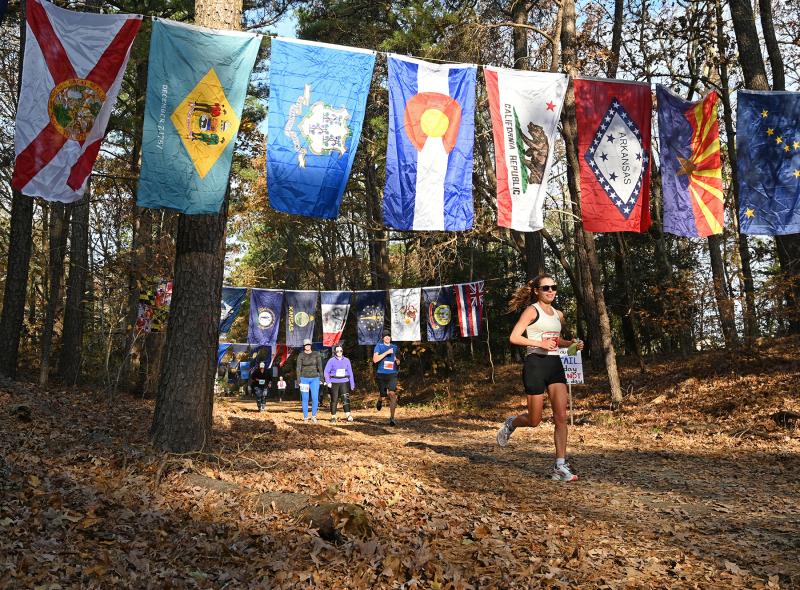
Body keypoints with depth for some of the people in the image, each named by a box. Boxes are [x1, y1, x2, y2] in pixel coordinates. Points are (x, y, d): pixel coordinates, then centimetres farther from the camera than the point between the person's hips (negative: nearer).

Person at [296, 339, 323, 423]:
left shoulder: (316, 354, 0)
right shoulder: (301, 355, -2)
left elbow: (320, 366, -1)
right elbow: (298, 368, -4)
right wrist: (298, 380, -11)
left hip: (314, 379, 1)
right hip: (304, 378, -1)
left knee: (315, 399, -6)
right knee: (305, 399, 2)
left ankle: (313, 416, 11)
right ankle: (305, 417, 12)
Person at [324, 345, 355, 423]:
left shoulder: (346, 360, 7)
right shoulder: (331, 360, -1)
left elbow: (350, 372, 11)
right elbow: (326, 372, 0)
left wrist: (352, 384, 10)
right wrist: (328, 382, -11)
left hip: (344, 382, 1)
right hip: (334, 383, -1)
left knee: (346, 398, -13)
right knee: (334, 400, 5)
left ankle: (348, 415, -16)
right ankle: (333, 416, 17)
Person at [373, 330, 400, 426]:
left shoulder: (394, 347, 13)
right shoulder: (379, 346, 0)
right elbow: (375, 359, -13)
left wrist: (397, 361, 9)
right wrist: (386, 352, -17)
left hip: (392, 374, 1)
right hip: (381, 374, -1)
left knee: (392, 394, -16)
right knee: (383, 394, 8)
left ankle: (392, 418, -13)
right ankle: (379, 401, 49)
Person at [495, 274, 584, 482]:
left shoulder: (558, 314, 15)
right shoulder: (532, 310, -6)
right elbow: (514, 337, -13)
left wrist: (572, 344, 10)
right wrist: (540, 344, -21)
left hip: (555, 365, 6)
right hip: (535, 364, -6)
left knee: (561, 416, -5)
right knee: (534, 421, 1)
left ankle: (560, 467, 0)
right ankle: (511, 423, 34)